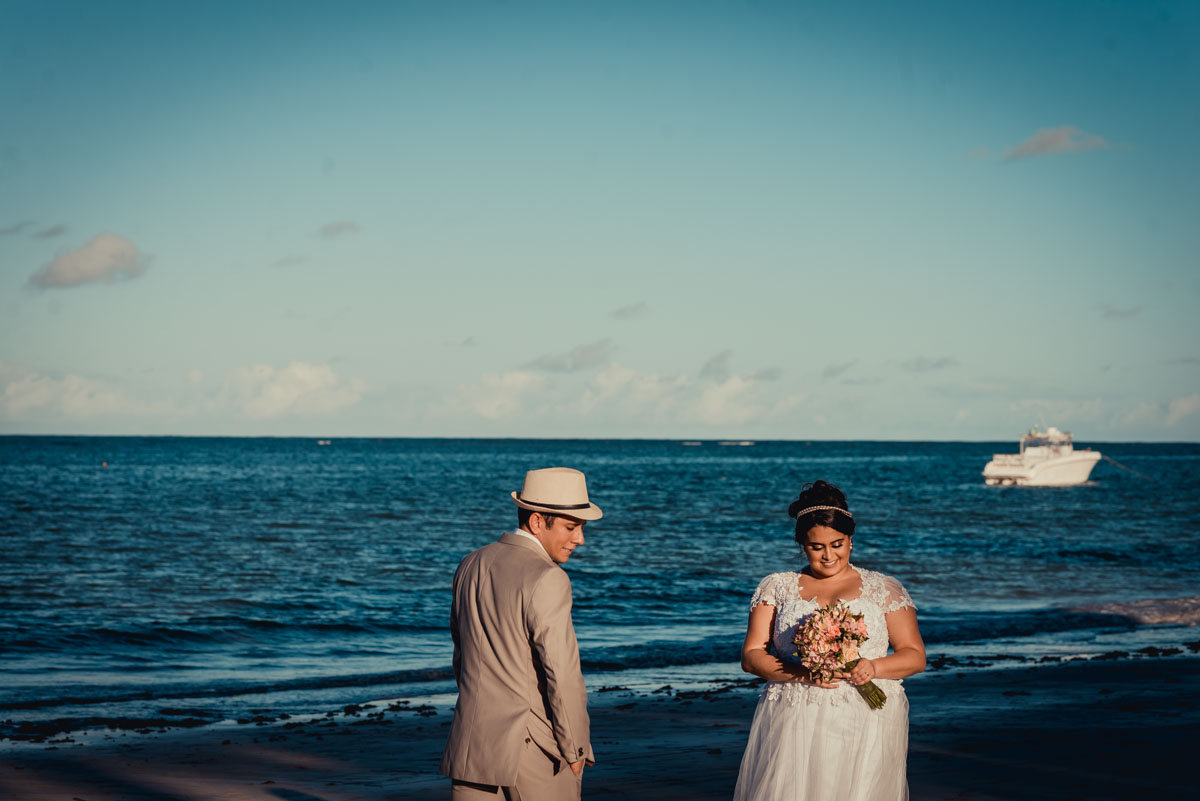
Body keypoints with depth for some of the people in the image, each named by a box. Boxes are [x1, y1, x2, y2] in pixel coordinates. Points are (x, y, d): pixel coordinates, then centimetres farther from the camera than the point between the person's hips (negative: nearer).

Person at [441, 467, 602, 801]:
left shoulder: (470, 567, 7)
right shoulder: (546, 580, -18)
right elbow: (562, 676, -20)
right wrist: (575, 752, -7)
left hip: (473, 744, 6)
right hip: (538, 752, -6)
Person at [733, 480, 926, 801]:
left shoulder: (884, 589, 12)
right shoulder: (777, 587, 13)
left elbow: (914, 656, 9)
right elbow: (751, 656, 6)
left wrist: (875, 667, -12)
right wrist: (802, 673, -12)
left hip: (865, 723, 0)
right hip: (793, 723, 0)